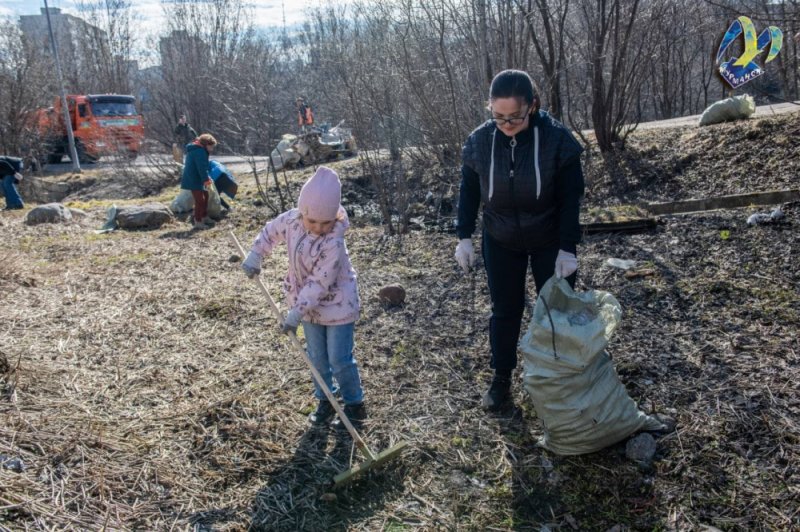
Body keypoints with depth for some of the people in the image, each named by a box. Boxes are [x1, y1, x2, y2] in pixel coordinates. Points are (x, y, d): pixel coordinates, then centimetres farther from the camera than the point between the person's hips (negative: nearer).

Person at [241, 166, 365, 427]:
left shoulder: (334, 243, -31)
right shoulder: (292, 219, -13)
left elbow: (321, 284, -29)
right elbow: (271, 230, 10)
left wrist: (297, 312, -27)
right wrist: (255, 254, 2)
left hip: (337, 306, -6)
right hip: (309, 305, 6)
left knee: (339, 360, 3)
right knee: (317, 358, 17)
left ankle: (355, 405, 22)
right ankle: (325, 400, 35)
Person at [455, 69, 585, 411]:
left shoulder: (557, 139, -20)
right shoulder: (479, 141, -13)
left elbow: (571, 198, -14)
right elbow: (469, 192, 0)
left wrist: (567, 248, -15)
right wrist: (464, 237, -2)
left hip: (550, 241, -1)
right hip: (500, 242, 2)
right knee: (504, 311, 11)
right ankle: (501, 379, 26)